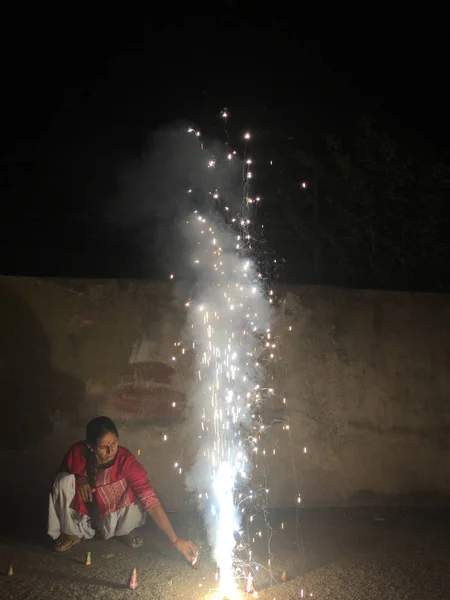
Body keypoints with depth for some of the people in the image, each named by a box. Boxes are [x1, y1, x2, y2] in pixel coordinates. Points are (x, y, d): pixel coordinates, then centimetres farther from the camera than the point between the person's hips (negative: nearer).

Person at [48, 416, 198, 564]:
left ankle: (124, 530, 4)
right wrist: (79, 479, -26)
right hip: (82, 513, 2)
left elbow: (150, 500, -35)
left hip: (113, 515, -2)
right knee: (64, 480, -26)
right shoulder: (77, 453, -24)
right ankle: (72, 533, 0)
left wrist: (176, 541, -40)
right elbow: (63, 475, -1)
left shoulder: (127, 461, -30)